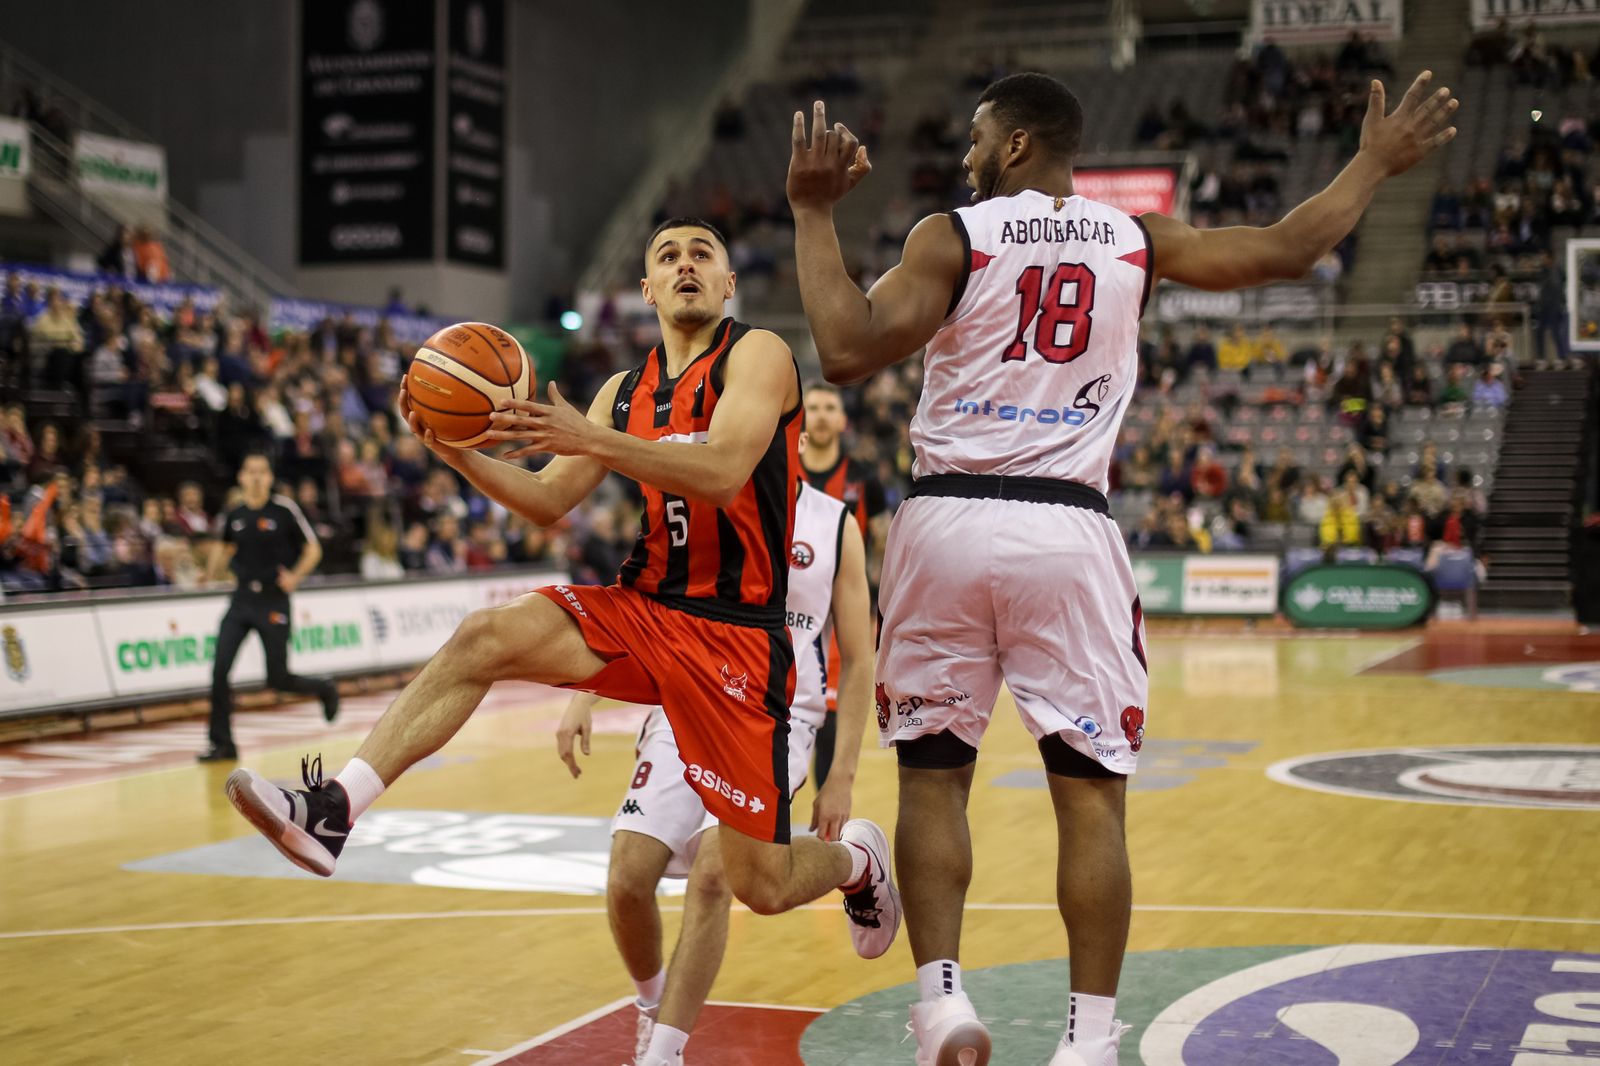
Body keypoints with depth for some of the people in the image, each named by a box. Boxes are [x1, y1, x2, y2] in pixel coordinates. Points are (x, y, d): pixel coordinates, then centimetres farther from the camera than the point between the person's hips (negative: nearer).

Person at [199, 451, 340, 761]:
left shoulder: (285, 510, -7)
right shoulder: (232, 515, 4)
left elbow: (313, 549, -2)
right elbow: (222, 547, 23)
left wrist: (295, 577, -16)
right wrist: (212, 573, 5)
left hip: (273, 601, -4)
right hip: (242, 598, 4)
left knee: (278, 679, -1)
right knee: (220, 671, -9)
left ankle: (324, 689, 31)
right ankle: (222, 743, 2)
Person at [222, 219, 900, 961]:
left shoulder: (757, 355, -6)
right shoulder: (626, 392, 12)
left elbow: (722, 474, -23)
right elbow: (548, 503, 11)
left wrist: (590, 439, -33)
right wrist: (457, 454, -6)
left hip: (736, 632, -5)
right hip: (645, 607, 5)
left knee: (760, 887, -3)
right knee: (485, 637, -22)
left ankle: (857, 858, 33)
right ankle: (333, 809, -25)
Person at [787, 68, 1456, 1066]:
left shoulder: (953, 234, -1)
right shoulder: (1138, 240, 7)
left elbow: (848, 351, -12)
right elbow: (1287, 249, 10)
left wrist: (815, 215, -5)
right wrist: (1378, 162, 24)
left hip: (949, 522, -1)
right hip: (1070, 533, 1)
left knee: (932, 777, 11)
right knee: (1092, 797, 5)